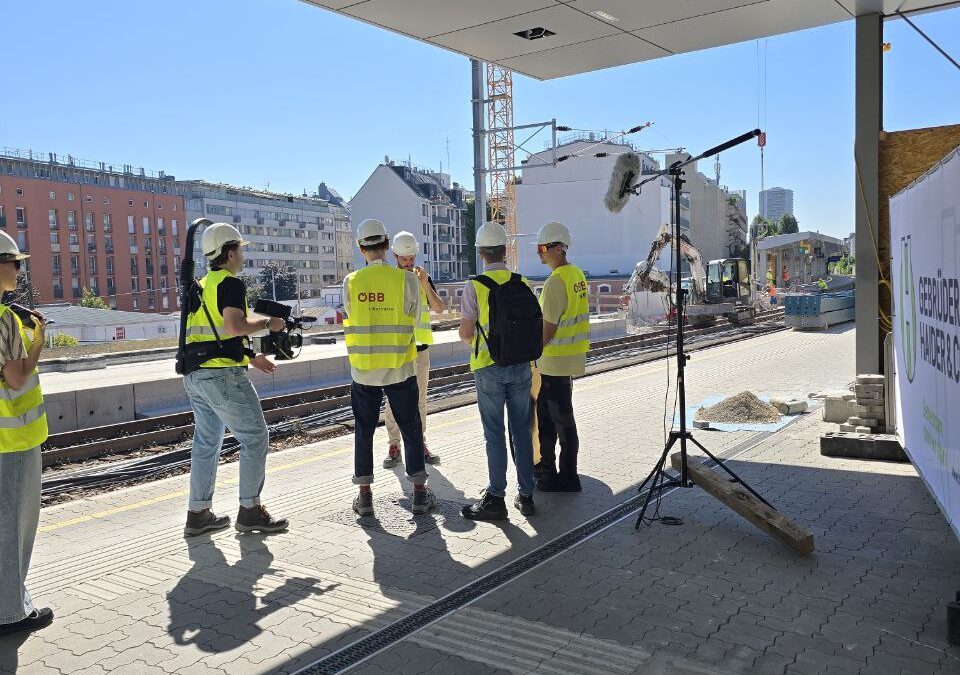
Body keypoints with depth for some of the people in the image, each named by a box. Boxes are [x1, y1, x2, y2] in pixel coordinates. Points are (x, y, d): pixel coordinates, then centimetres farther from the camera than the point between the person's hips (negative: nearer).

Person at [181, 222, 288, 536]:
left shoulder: (202, 286, 19)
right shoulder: (231, 284, -10)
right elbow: (233, 326, -25)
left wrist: (250, 357, 25)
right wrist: (268, 323, -10)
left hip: (195, 375, 9)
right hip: (222, 374, -9)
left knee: (206, 442, 15)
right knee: (255, 438, 0)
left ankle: (198, 513, 19)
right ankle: (250, 510, 5)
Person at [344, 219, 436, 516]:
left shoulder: (351, 282, -5)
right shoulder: (407, 278, -8)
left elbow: (351, 316, 7)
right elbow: (413, 318, 2)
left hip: (363, 369, 1)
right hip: (400, 368, -1)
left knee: (363, 430, 12)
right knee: (411, 428, 10)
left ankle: (365, 496, 16)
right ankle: (420, 494, 15)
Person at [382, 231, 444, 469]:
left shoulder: (423, 278, 6)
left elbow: (439, 308, -5)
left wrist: (425, 285, -18)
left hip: (420, 347, 2)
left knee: (419, 400, 8)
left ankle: (420, 445, 17)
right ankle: (393, 447, 10)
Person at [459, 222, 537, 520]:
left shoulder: (475, 286, -10)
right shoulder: (522, 283, 1)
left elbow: (465, 333, -9)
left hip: (488, 366, -3)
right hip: (520, 364, 4)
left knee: (494, 434, 3)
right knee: (522, 431, 11)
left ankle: (496, 498, 8)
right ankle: (526, 495, 17)